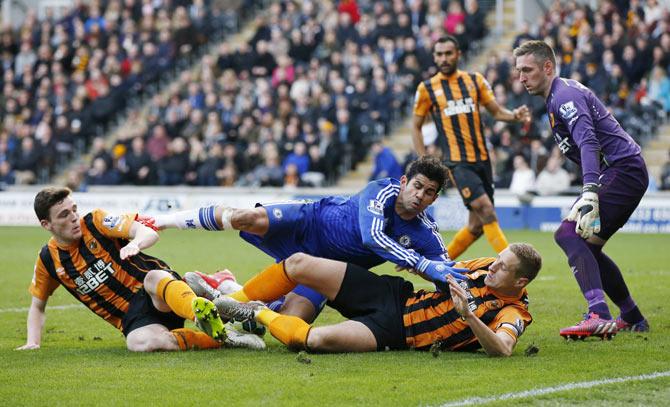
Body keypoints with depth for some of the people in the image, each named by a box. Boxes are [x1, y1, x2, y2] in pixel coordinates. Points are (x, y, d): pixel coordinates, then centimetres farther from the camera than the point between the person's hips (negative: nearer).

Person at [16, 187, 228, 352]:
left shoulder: (95, 222, -1)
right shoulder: (48, 260, 9)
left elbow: (149, 233, -11)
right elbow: (37, 305, 25)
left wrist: (135, 244, -35)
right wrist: (33, 342, 9)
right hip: (132, 318, 2)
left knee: (153, 279, -42)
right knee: (139, 343, -37)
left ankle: (199, 309, -70)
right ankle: (214, 338, -33)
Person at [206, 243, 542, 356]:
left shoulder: (512, 313, -13)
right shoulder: (486, 266, 6)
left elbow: (501, 349, -34)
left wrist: (468, 315, -42)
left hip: (396, 332, -7)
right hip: (394, 293, 7)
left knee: (318, 339, -32)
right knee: (298, 263, -3)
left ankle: (260, 315, -3)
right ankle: (227, 302, 13)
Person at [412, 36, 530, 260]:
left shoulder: (475, 80, 9)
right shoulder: (427, 88, 2)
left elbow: (496, 111, 13)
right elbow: (416, 127, 10)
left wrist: (515, 115, -10)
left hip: (481, 160, 4)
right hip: (457, 162, -4)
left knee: (477, 224, 6)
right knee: (485, 208, -21)